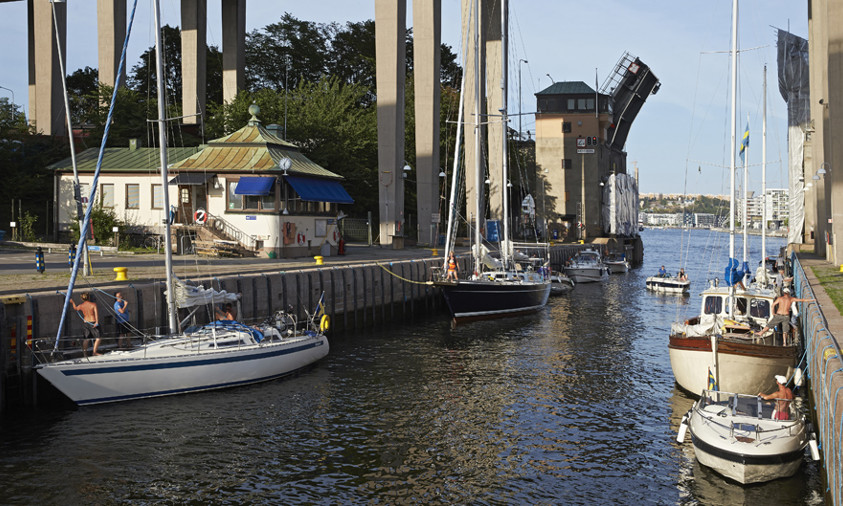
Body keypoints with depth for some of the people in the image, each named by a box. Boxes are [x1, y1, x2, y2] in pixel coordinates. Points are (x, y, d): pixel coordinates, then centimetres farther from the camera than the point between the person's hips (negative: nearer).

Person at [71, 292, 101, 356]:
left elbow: (75, 308, 26)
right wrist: (97, 322, -25)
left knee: (86, 339, 10)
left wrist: (73, 302, 44)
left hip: (85, 323, 5)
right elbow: (96, 313, -19)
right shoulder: (93, 304, -7)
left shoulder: (81, 306, 4)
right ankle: (95, 352, -6)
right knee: (98, 337, 0)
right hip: (93, 322, -5)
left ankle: (84, 353, 9)